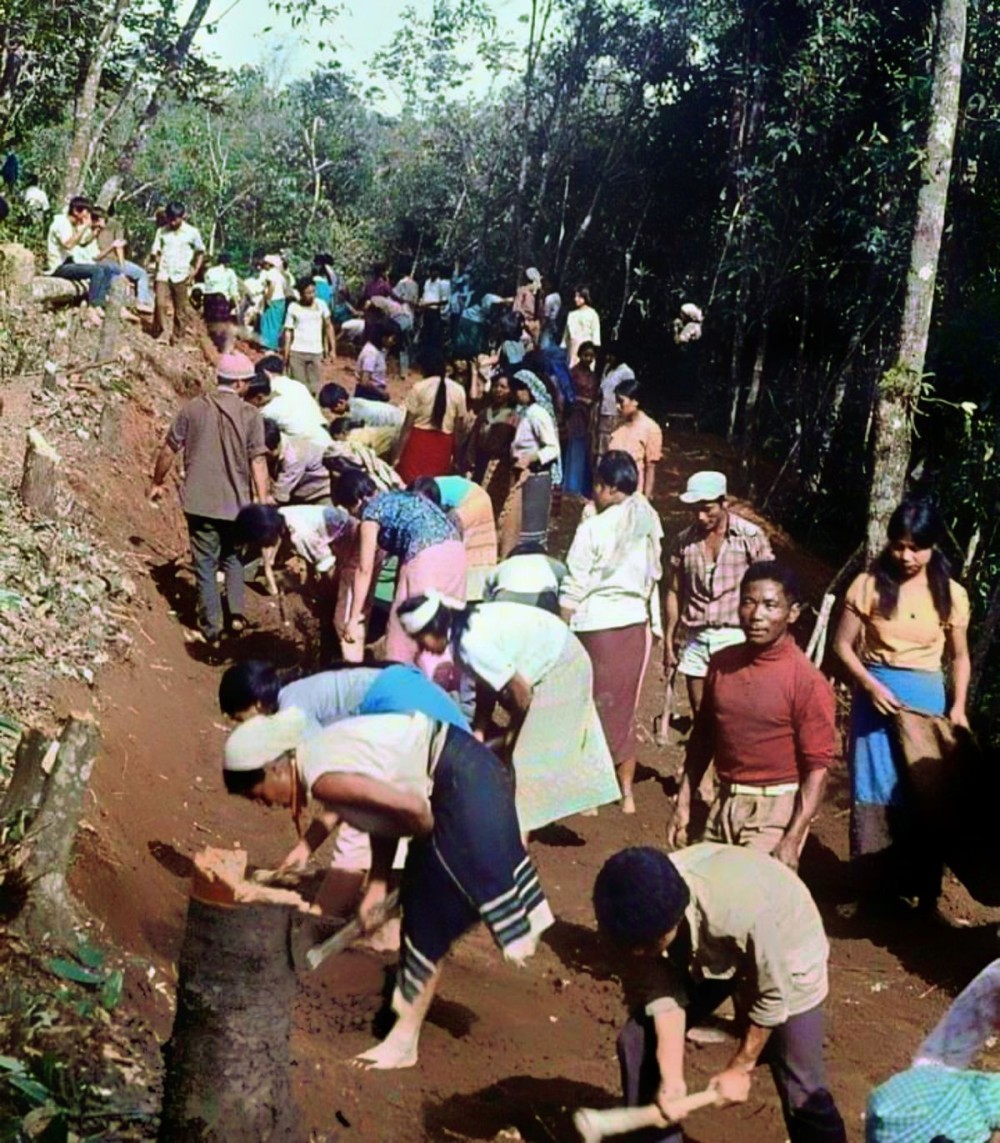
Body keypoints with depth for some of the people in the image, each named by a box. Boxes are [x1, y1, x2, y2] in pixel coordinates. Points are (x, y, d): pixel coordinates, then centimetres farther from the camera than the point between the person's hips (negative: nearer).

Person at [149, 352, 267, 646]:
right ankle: (236, 613, 9)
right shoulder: (250, 414, -6)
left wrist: (158, 482, 18)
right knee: (233, 558, 22)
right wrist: (263, 501, -11)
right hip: (237, 501, 0)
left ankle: (212, 628, 7)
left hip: (200, 500, 0)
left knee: (206, 563, 8)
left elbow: (169, 450, 4)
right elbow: (258, 461, -12)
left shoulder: (193, 408, -2)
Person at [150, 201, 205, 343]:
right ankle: (158, 334, -1)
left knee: (181, 310, 3)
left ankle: (177, 339, 13)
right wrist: (158, 263, -7)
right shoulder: (161, 231, 6)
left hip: (182, 276, 0)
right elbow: (155, 252, 10)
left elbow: (200, 252, 10)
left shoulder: (192, 232, 2)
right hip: (164, 274, 0)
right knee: (160, 303, -16)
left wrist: (195, 271, 0)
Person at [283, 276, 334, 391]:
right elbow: (288, 331, 1)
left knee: (316, 388, -1)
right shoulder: (293, 307, -2)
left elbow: (328, 326, 7)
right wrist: (286, 354, -2)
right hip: (297, 352, -1)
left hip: (316, 352, 1)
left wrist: (333, 349, 1)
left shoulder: (321, 305, 1)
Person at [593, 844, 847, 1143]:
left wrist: (740, 1067, -13)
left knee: (802, 1092, -8)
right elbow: (661, 990, -16)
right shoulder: (646, 912, -29)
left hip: (785, 956, -4)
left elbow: (770, 997, -27)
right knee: (638, 1040, -3)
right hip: (704, 954, 5)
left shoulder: (740, 909, -43)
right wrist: (671, 1079, -22)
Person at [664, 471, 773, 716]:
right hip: (695, 640, 3)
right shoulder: (684, 541, 3)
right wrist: (669, 641, 10)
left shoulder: (750, 536, -6)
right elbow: (674, 593, 10)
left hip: (735, 638, -3)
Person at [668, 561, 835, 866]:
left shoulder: (807, 681, -15)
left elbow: (818, 766, -14)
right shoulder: (721, 663, 2)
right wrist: (683, 804, 10)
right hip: (724, 804, 6)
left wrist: (792, 840, -19)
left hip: (776, 809, -5)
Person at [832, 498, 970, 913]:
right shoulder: (869, 585, -6)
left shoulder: (951, 595, -2)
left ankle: (922, 886, 16)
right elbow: (843, 644, -2)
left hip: (927, 699, 1)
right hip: (876, 694, 0)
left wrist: (958, 706, -3)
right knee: (876, 790, 6)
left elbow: (960, 656, 9)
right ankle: (879, 882, 20)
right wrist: (870, 685, -15)